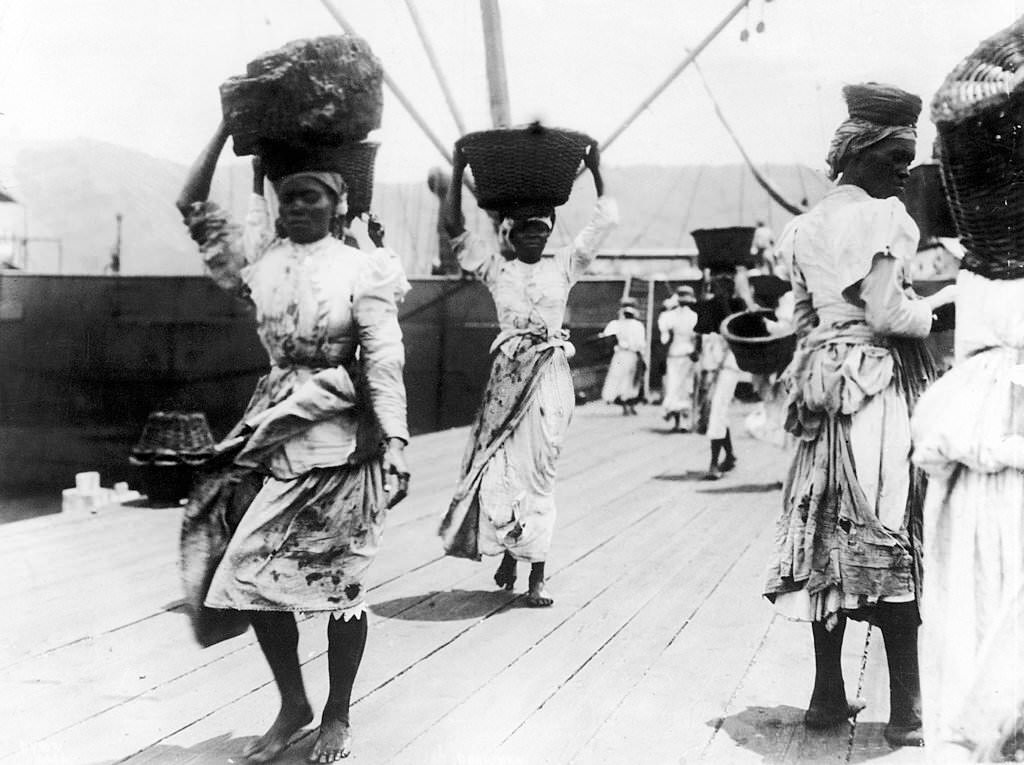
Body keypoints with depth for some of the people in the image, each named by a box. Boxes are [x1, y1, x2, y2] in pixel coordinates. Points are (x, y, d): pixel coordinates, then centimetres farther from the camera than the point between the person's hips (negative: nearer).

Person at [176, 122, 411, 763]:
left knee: (340, 580, 2)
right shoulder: (260, 257, 7)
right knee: (252, 573, 1)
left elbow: (385, 364, -8)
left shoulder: (362, 270, -5)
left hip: (343, 437, -4)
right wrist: (227, 128, 6)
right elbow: (194, 208, 10)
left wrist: (394, 444, -15)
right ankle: (293, 705, 20)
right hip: (280, 433, 4)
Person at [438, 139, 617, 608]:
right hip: (508, 373, 0)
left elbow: (606, 221, 8)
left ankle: (536, 577, 3)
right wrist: (458, 171, 1)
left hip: (550, 376, 0)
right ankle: (508, 554, 17)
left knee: (537, 469, 0)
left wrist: (595, 170, 8)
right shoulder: (496, 268, 9)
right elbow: (454, 226, 3)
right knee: (499, 466, -4)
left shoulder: (563, 267, 10)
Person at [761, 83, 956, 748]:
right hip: (879, 381, -7)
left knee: (831, 535, 9)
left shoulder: (809, 225, 13)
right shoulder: (884, 218, -10)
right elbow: (887, 315, -15)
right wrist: (940, 301, 0)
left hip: (823, 383, 7)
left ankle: (828, 695, 16)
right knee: (888, 536, -5)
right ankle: (908, 709, -3)